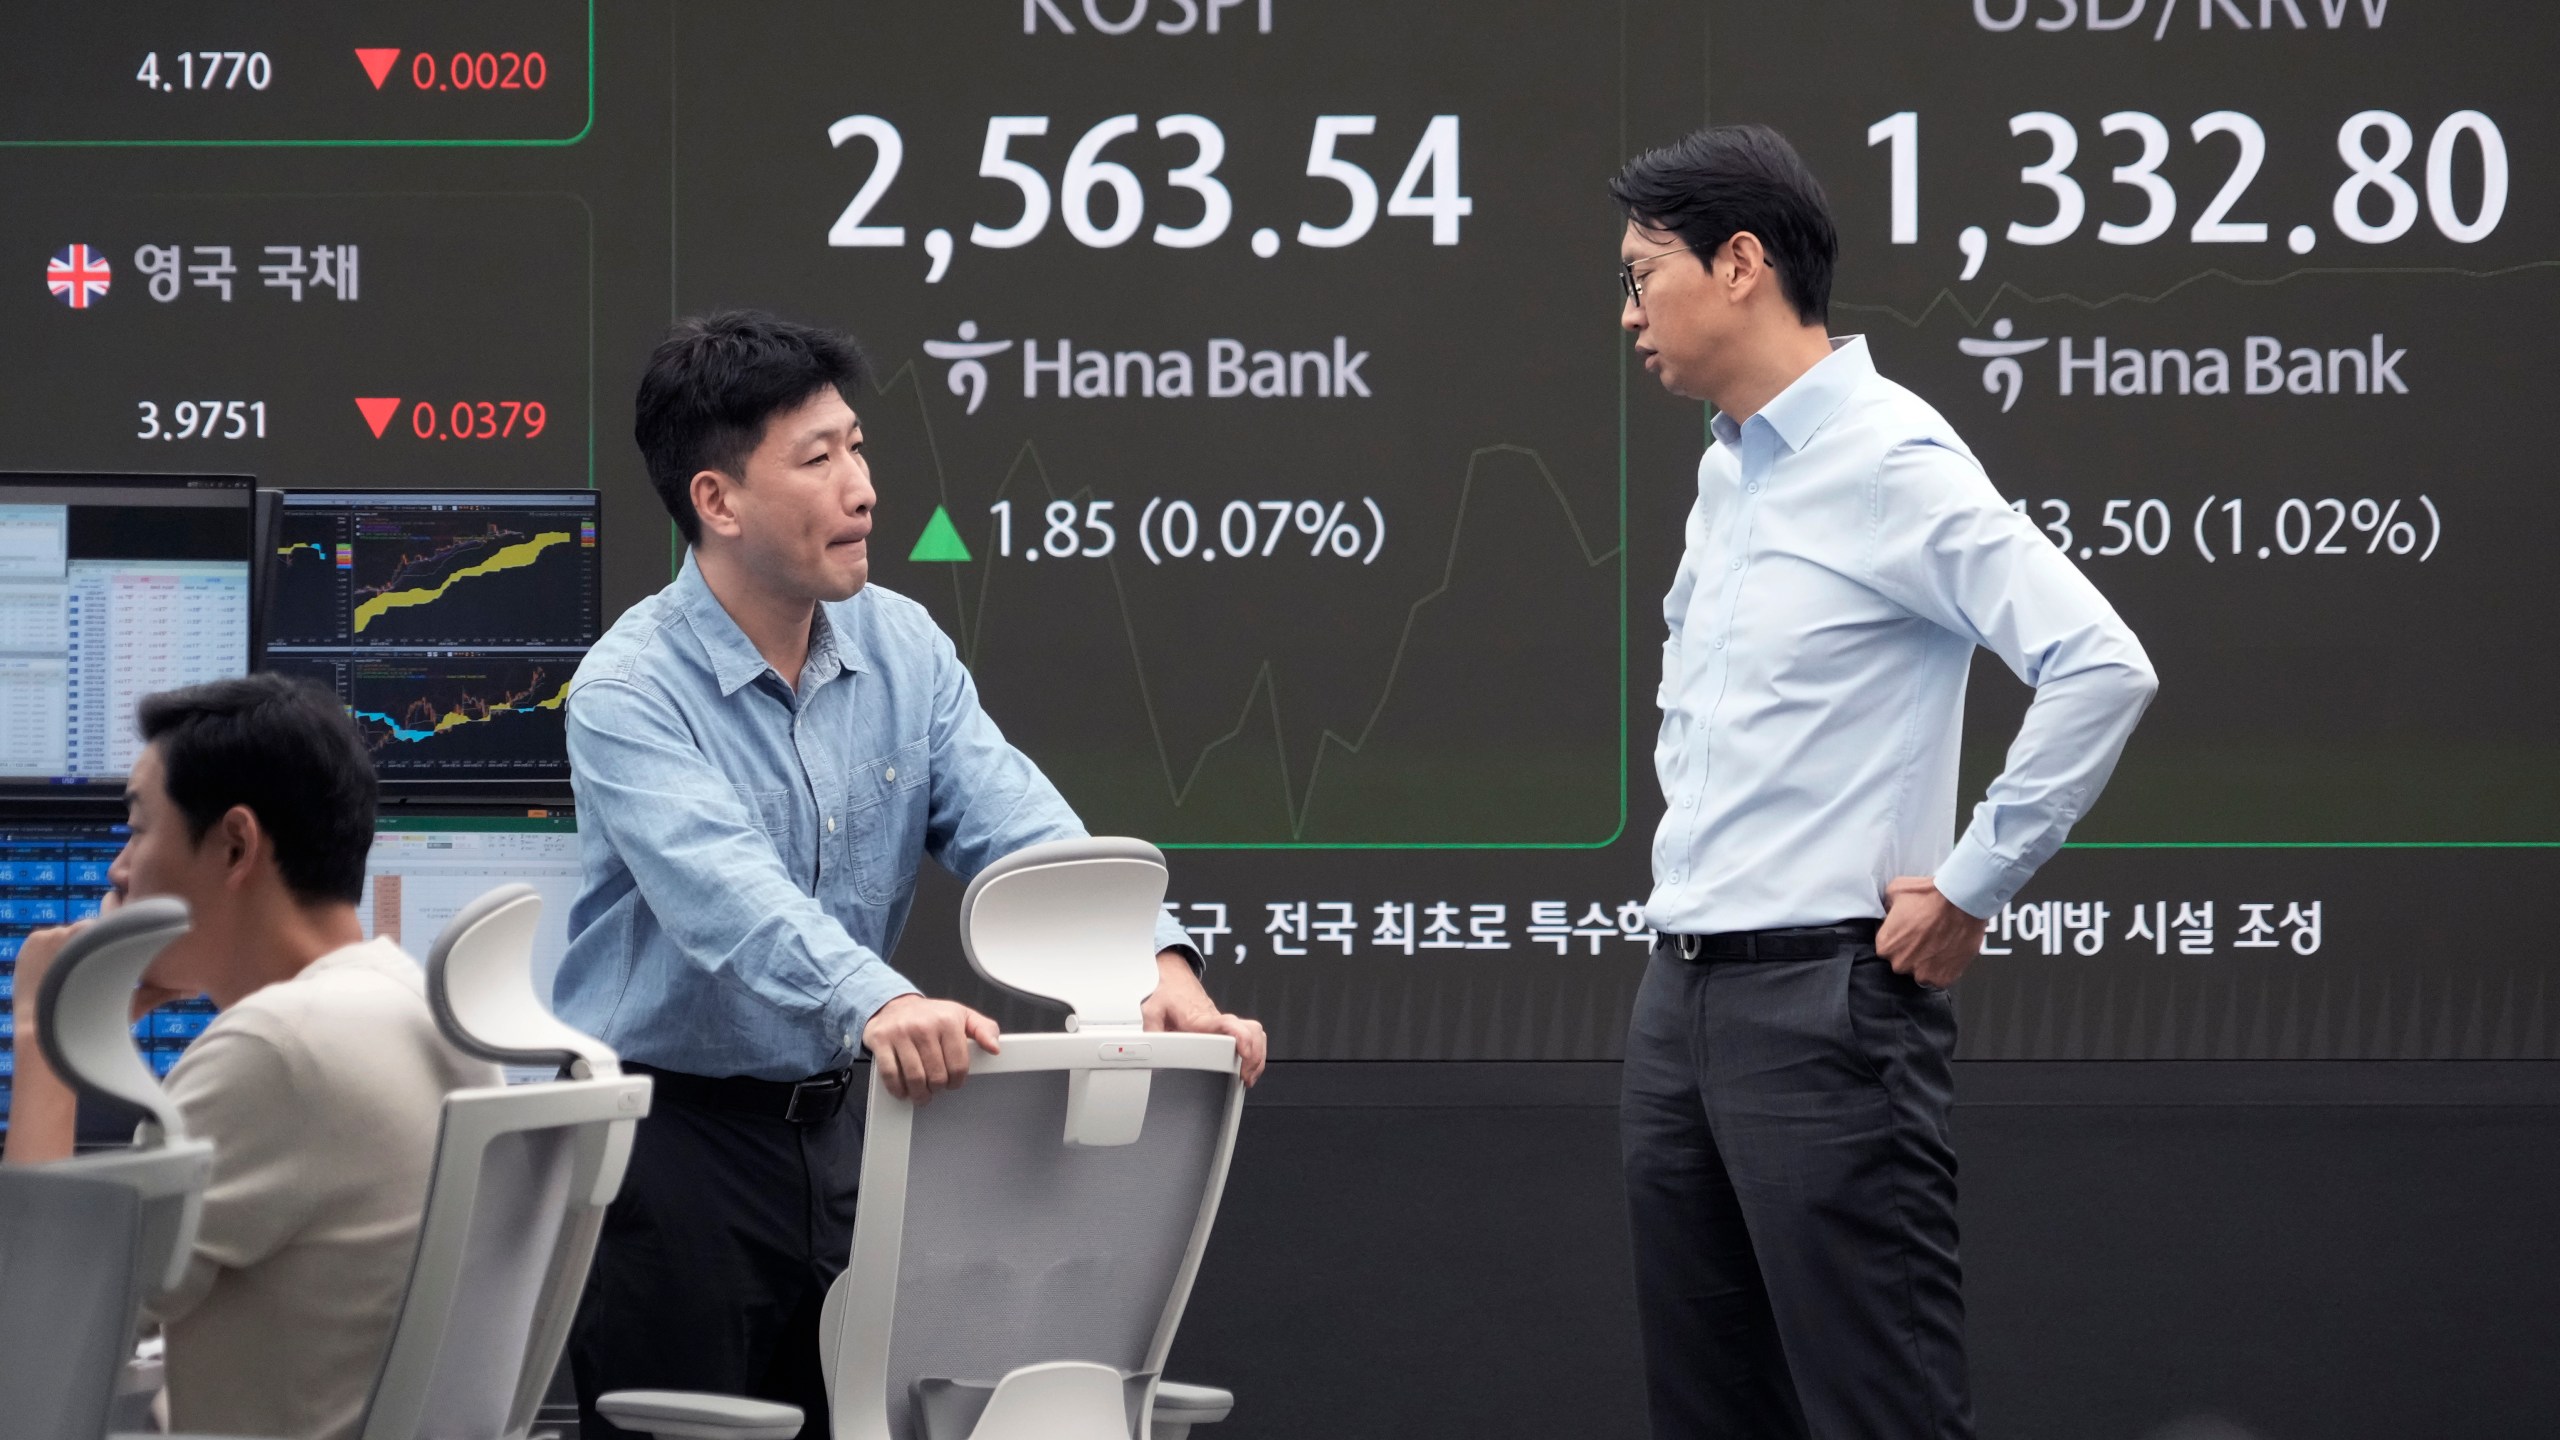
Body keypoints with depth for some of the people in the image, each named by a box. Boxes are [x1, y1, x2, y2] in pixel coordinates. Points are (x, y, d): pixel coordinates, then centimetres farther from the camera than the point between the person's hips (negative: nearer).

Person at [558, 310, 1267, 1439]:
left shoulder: (903, 649, 4)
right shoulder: (630, 690, -16)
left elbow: (1022, 831, -7)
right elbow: (726, 887, -33)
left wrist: (1154, 963, -25)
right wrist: (877, 1003, -50)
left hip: (828, 1123, 6)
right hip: (666, 1127, -6)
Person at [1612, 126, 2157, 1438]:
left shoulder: (1891, 464, -12)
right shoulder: (1728, 469, 15)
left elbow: (2102, 668, -22)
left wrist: (1969, 890, -17)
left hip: (1823, 999, -9)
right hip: (1681, 1001, 9)